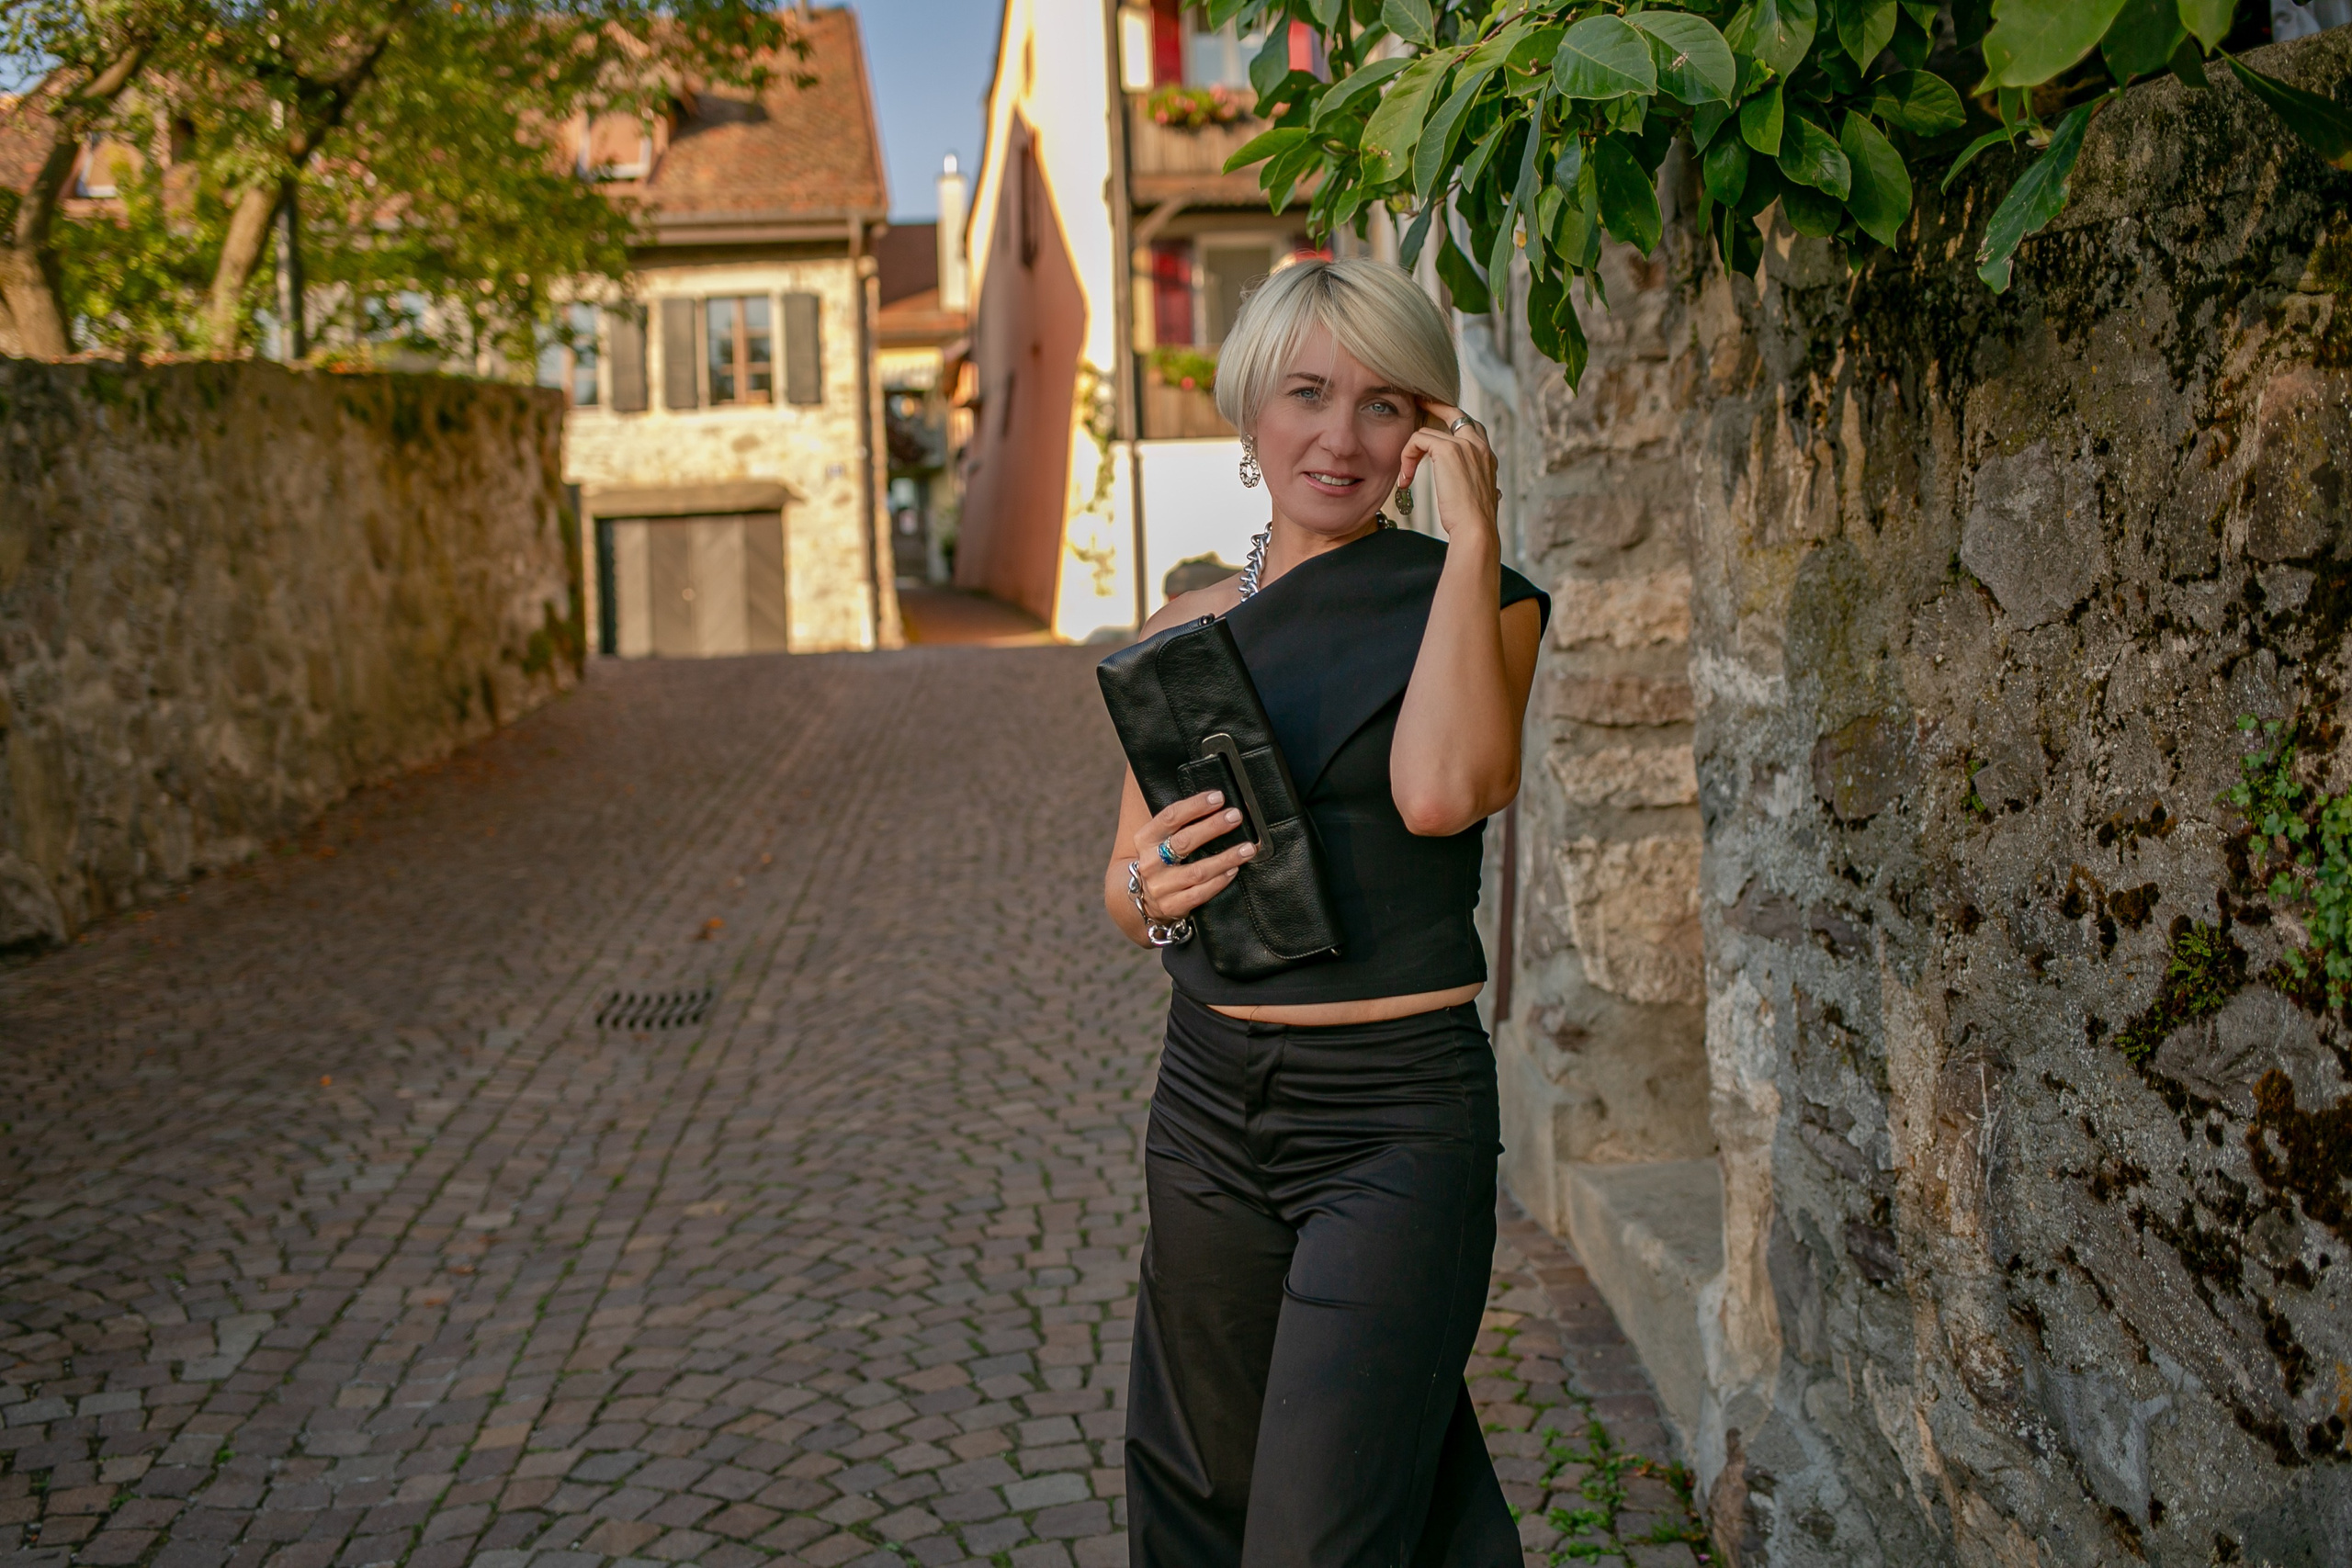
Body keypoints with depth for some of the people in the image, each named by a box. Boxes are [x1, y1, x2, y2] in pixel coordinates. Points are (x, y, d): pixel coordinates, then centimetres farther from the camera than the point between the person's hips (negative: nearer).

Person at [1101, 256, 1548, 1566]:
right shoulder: (1188, 631, 7)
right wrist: (1151, 888, -11)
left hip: (1399, 1121, -4)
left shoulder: (1476, 602, -4)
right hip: (1210, 1103, 5)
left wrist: (1472, 535, -17)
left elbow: (1443, 792, -24)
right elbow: (1126, 893, 12)